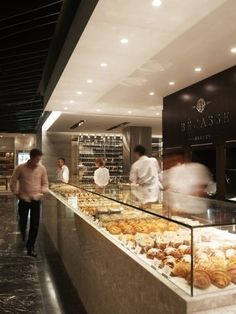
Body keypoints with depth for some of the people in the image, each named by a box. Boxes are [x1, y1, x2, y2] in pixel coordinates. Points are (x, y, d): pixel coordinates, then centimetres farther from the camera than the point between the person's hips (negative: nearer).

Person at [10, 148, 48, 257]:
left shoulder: (42, 169, -4)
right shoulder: (20, 168, -9)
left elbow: (45, 183, 7)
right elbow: (13, 182, 1)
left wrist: (42, 192, -8)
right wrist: (17, 193, -2)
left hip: (36, 200, 1)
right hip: (23, 200, -1)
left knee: (34, 226, 1)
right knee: (22, 222, 14)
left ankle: (30, 247, 16)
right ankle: (23, 233, 49)